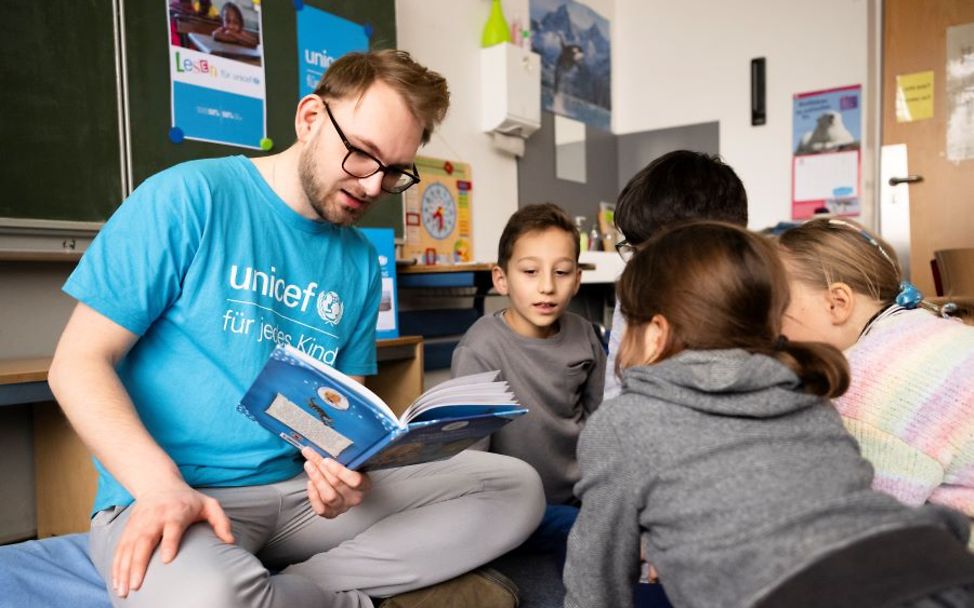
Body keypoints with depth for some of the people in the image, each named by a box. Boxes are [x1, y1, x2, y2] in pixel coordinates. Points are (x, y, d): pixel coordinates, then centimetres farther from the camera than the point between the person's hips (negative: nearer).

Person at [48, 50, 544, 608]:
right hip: (167, 494, -4)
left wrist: (337, 462, -11)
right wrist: (163, 484, -22)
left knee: (516, 487, -8)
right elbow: (80, 364, -7)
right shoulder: (189, 198, -7)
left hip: (302, 493, 5)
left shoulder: (361, 262, 7)